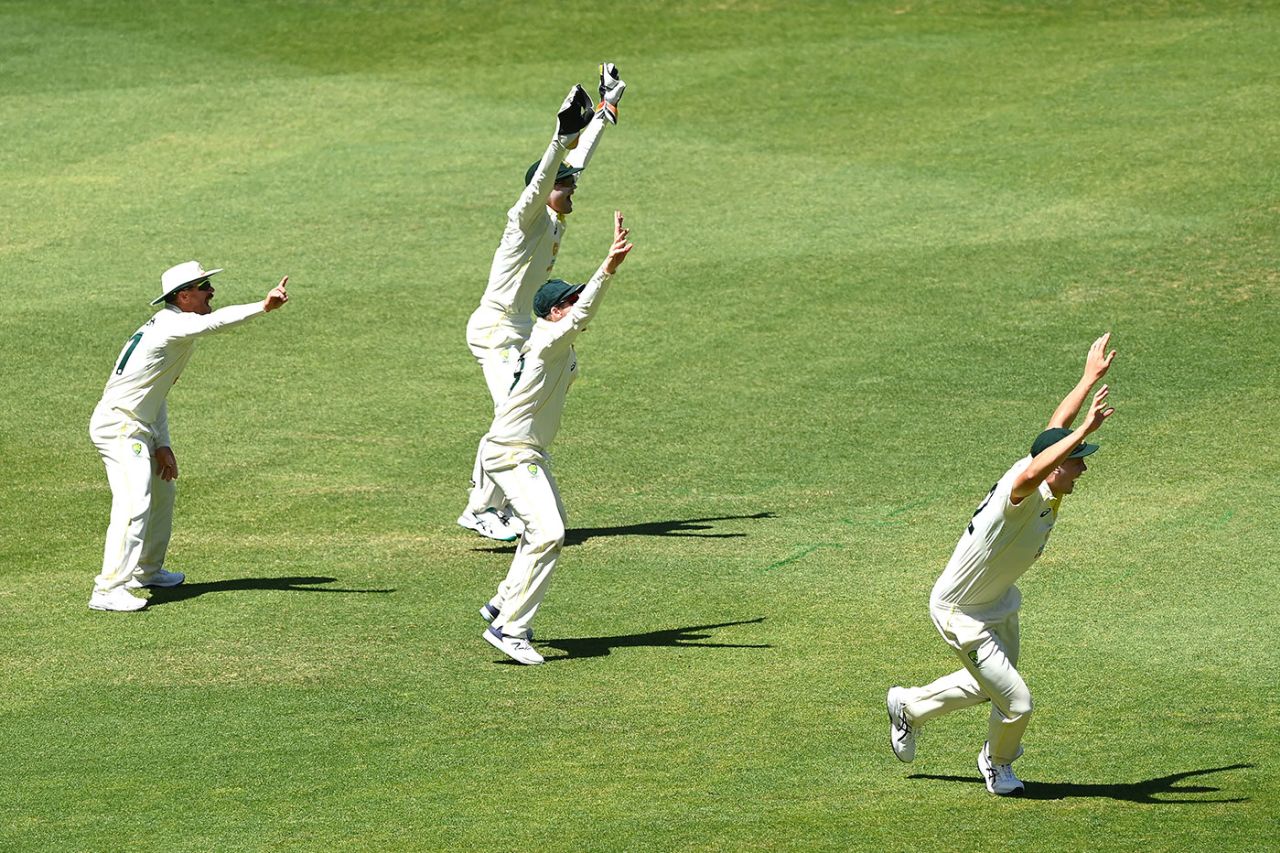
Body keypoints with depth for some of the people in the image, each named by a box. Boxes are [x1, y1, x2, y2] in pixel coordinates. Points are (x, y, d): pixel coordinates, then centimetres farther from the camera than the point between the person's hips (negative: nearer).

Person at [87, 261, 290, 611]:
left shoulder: (166, 326, 16)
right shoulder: (174, 324, -15)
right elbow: (214, 322, -37)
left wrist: (162, 446, 8)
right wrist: (263, 307, -49)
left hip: (137, 428, 11)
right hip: (119, 426, -11)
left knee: (163, 491, 26)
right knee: (134, 504, -21)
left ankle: (146, 570, 40)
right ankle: (108, 590, -28)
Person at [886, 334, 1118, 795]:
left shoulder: (1049, 488, -10)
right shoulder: (1023, 492, -35)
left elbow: (1057, 425, 9)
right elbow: (1030, 474, -62)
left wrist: (1090, 379, 18)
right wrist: (1084, 430, -64)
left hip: (1000, 602, 9)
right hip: (960, 614, -9)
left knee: (989, 685, 28)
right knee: (1016, 702, -6)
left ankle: (908, 706, 50)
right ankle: (997, 763, 27)